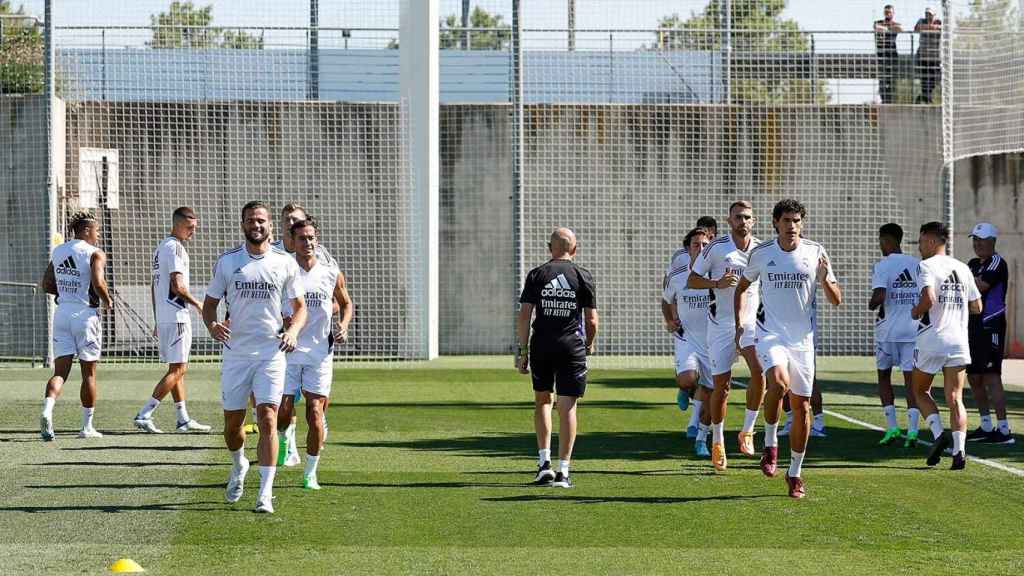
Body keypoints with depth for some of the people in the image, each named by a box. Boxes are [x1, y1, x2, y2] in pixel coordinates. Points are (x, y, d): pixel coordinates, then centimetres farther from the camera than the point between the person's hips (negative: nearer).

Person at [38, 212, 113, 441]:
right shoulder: (95, 254, -7)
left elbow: (46, 285, 12)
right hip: (85, 314, -5)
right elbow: (98, 283, -21)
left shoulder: (58, 252, 11)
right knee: (89, 373, 7)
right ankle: (87, 427, 13)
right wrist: (107, 302, -3)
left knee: (60, 371, 2)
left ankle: (47, 409, -25)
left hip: (62, 312, 5)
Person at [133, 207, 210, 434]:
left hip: (163, 318, 10)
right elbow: (177, 286, -20)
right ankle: (144, 415, -13)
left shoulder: (160, 247, 18)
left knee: (177, 369, 14)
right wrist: (197, 303, -6)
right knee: (177, 369, -8)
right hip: (177, 316, -10)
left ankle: (183, 419, 16)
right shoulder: (175, 247, -12)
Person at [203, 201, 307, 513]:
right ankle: (238, 466, 42)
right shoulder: (227, 262, 3)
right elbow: (210, 303, 10)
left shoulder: (285, 263, 3)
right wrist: (212, 324, -13)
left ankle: (265, 494, -13)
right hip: (235, 353, 1)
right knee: (232, 423, 9)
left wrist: (293, 331, -10)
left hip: (271, 353, -1)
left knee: (268, 418, -14)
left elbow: (300, 306, 10)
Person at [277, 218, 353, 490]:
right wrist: (280, 320, -16)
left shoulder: (331, 273, 4)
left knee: (315, 413, -4)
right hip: (287, 352, -1)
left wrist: (344, 325, 1)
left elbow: (346, 303, 20)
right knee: (283, 411, -3)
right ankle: (284, 436, 33)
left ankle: (310, 473, 7)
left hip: (319, 353, 1)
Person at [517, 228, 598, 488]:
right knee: (567, 407, 0)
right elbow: (592, 320, 1)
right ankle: (563, 471, -3)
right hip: (572, 346, -1)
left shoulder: (537, 275, 4)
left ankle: (544, 461, 10)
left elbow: (524, 316, -2)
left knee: (542, 400, 18)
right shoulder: (583, 276, 3)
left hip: (541, 345, 1)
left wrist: (523, 351, 3)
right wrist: (589, 344, 20)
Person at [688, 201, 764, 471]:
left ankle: (747, 430, -10)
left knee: (759, 369, -24)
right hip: (721, 325, -2)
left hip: (752, 322, 2)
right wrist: (717, 283, -17)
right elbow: (692, 281, -1)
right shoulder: (716, 247, -5)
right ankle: (717, 441, 21)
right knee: (722, 386, 1)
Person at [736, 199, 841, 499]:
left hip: (803, 339, 1)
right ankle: (770, 443, -7)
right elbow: (742, 287, 18)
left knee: (802, 407, 3)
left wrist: (824, 279, -18)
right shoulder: (761, 253, 0)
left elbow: (837, 300, 1)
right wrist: (739, 321, 7)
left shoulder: (815, 252, -1)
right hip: (770, 333, -1)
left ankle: (795, 472, 18)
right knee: (779, 383, -30)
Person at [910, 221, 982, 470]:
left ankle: (938, 433, -5)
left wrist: (915, 312, -3)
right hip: (958, 342, 4)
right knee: (955, 398, 3)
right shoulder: (962, 268, 12)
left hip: (931, 339, -4)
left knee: (921, 391, 15)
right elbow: (977, 307, 13)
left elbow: (928, 299, -22)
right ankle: (959, 449, -12)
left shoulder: (926, 266, -7)